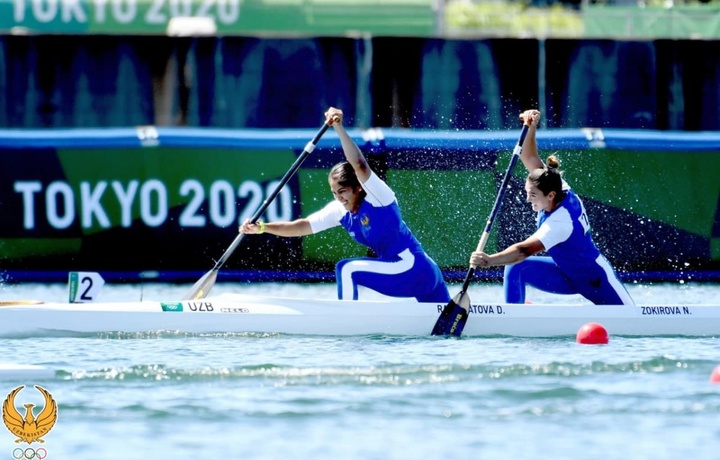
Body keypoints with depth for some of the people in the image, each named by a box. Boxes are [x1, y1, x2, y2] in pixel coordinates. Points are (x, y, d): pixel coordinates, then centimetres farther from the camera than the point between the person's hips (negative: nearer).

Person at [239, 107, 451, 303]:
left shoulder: (378, 195, -15)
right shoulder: (340, 211, 6)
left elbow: (359, 165, -33)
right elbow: (302, 226, 2)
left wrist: (339, 128, -40)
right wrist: (261, 228, -9)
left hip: (414, 269, -9)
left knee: (347, 269, -17)